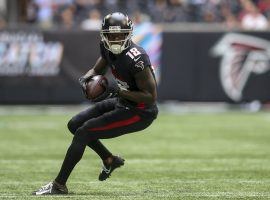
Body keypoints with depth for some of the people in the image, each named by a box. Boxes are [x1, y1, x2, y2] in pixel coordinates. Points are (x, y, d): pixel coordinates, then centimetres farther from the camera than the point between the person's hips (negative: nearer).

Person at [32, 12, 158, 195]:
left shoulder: (136, 59, -29)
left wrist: (118, 90, -30)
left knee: (83, 132, -13)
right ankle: (110, 160, 27)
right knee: (75, 124, 13)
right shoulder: (108, 49, -4)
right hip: (123, 103, 9)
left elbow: (151, 97, -25)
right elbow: (97, 70, 13)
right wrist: (85, 79, -11)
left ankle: (59, 185, -5)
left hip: (140, 113, -9)